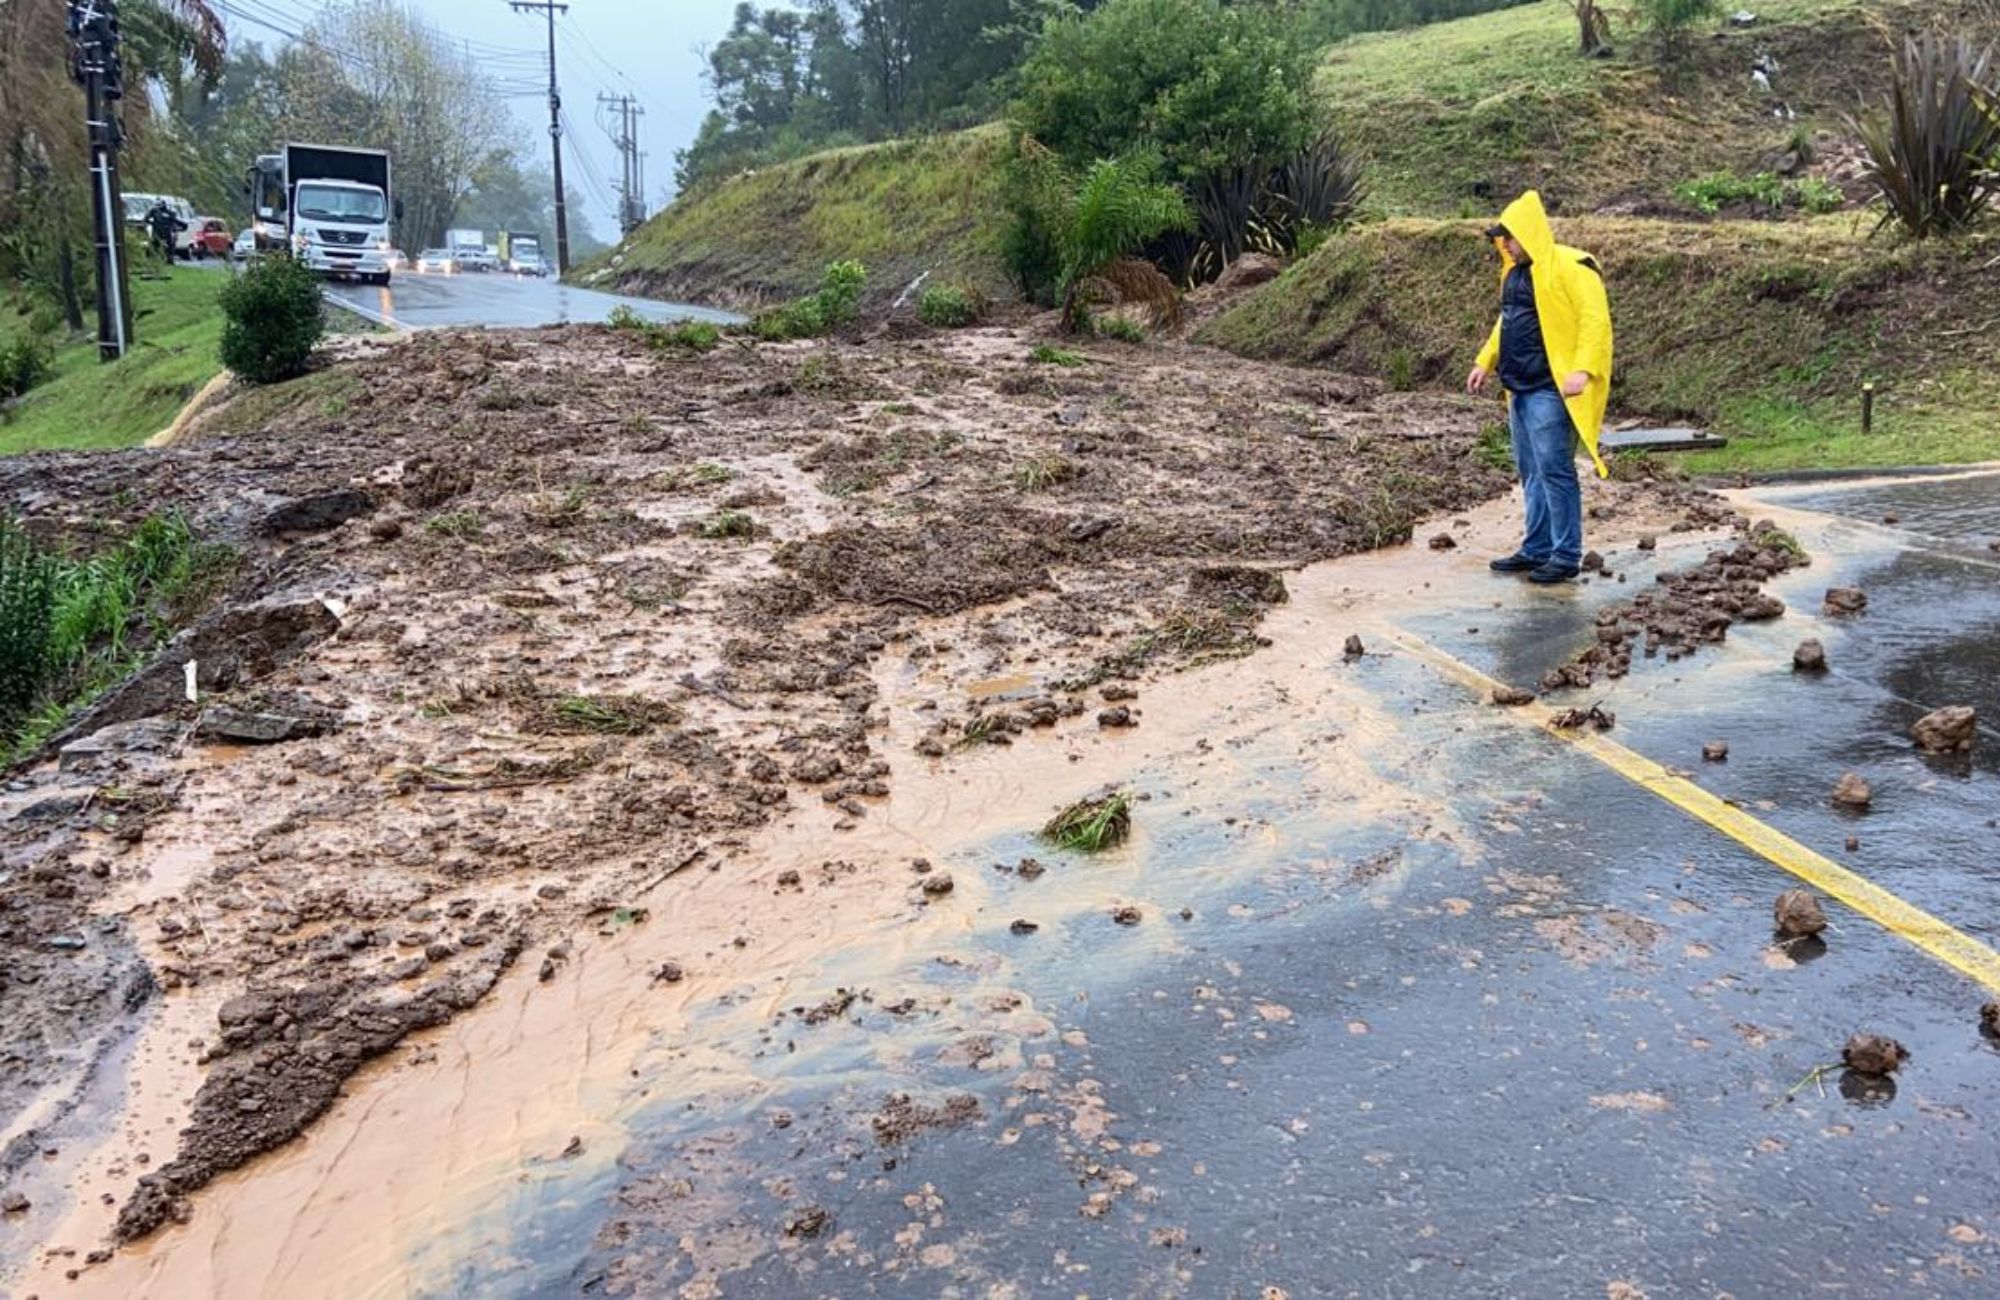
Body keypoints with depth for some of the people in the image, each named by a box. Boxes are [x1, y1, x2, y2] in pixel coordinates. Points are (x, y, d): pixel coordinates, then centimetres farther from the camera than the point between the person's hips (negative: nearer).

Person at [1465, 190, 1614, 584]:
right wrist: (1485, 363, 23)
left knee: (1553, 469, -8)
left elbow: (1595, 320, -18)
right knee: (1531, 471, 12)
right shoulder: (1515, 271, 16)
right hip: (1521, 388, 9)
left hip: (1550, 389, -9)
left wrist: (1583, 370, -28)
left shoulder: (1570, 267, -12)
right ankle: (1536, 549, 20)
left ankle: (1566, 556, -2)